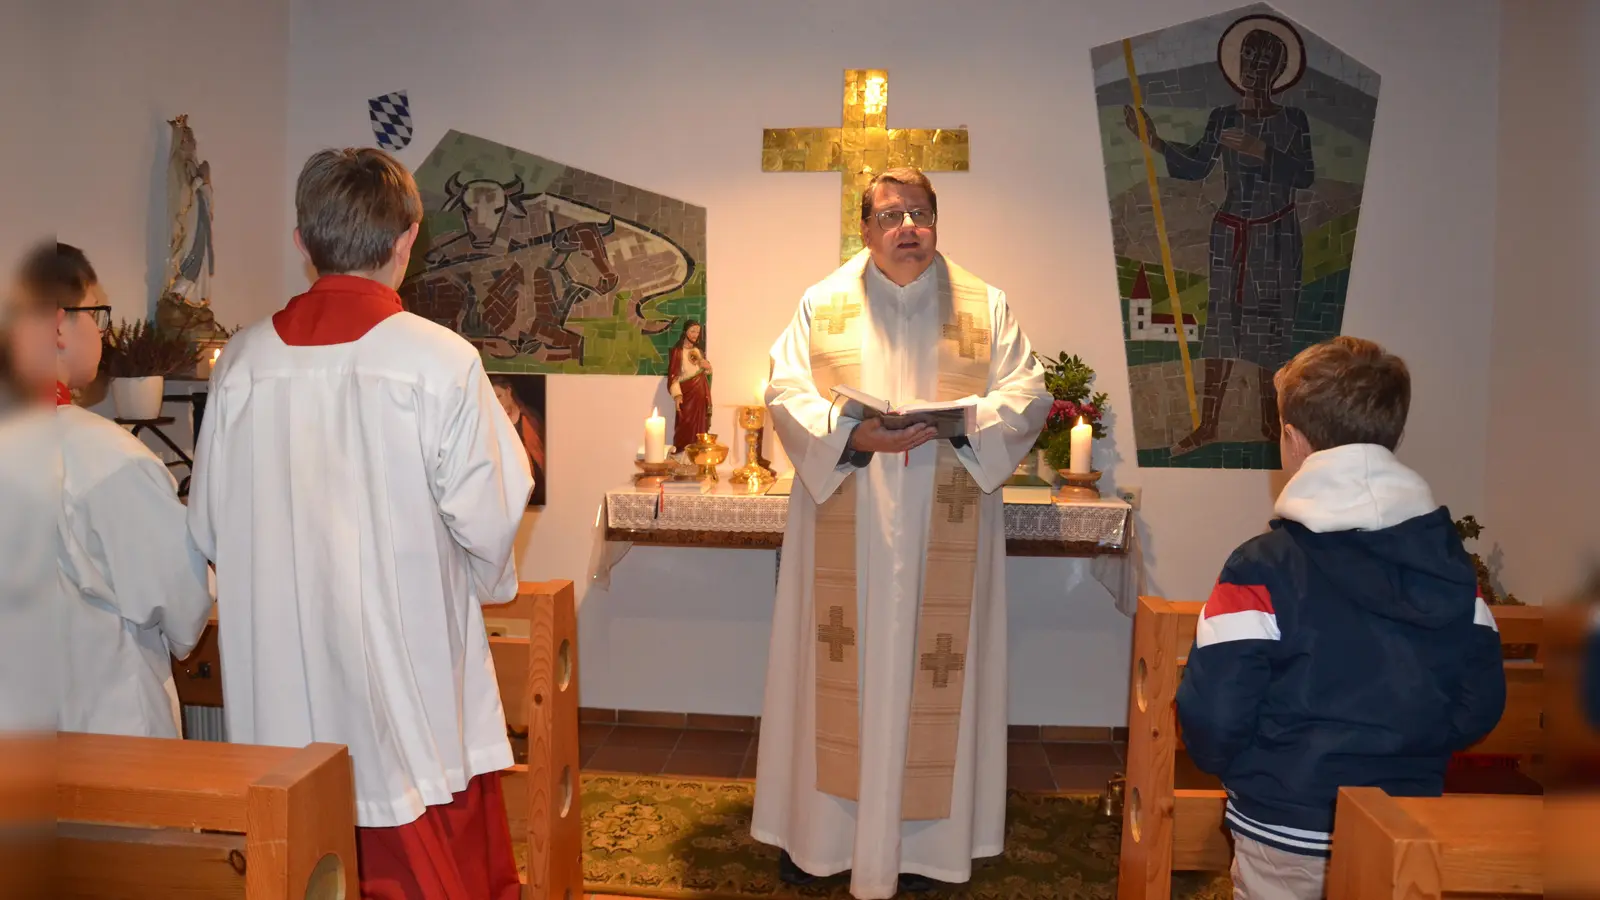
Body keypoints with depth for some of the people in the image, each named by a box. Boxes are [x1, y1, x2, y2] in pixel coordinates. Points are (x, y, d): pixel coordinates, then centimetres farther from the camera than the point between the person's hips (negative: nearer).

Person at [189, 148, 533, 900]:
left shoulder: (244, 360, -5)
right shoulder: (440, 360, -15)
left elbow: (209, 529, 3)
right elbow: (487, 521, -12)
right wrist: (490, 579, 10)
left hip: (283, 693, 3)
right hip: (410, 690, -3)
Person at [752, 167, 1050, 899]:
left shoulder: (985, 308, 7)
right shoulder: (823, 304, 6)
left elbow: (1027, 395, 1)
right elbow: (786, 392, -2)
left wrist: (959, 420, -18)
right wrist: (853, 435, -19)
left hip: (945, 532, 0)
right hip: (843, 529, 0)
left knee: (929, 672, 5)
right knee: (836, 669, 5)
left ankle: (920, 835, 19)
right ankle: (818, 827, 19)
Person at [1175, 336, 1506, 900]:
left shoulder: (1263, 568, -18)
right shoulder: (1451, 561, -3)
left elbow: (1212, 713, -20)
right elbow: (1481, 705, 1)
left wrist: (1220, 760, 2)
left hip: (1287, 837, -4)